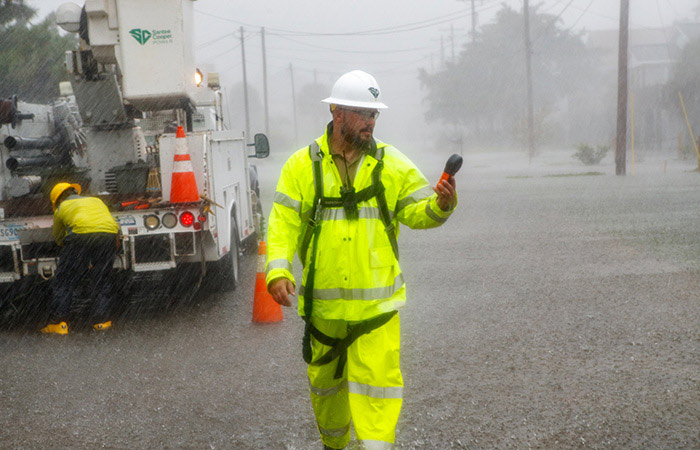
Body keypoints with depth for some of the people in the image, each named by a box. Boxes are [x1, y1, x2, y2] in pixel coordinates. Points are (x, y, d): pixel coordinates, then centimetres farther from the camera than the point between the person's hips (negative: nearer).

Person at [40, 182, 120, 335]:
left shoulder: (61, 208, 26)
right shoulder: (97, 201, 36)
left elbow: (58, 238, 35)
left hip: (81, 234, -3)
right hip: (109, 234, 3)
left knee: (64, 282, 8)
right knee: (102, 280, 18)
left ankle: (58, 323, 5)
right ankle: (101, 320, 15)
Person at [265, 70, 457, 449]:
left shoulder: (392, 165, 4)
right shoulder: (303, 165, 0)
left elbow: (416, 212, 3)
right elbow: (283, 223, -3)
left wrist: (439, 205, -20)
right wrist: (278, 271, -16)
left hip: (377, 301, -1)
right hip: (323, 302, 1)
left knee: (377, 379, -10)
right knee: (325, 378, 16)